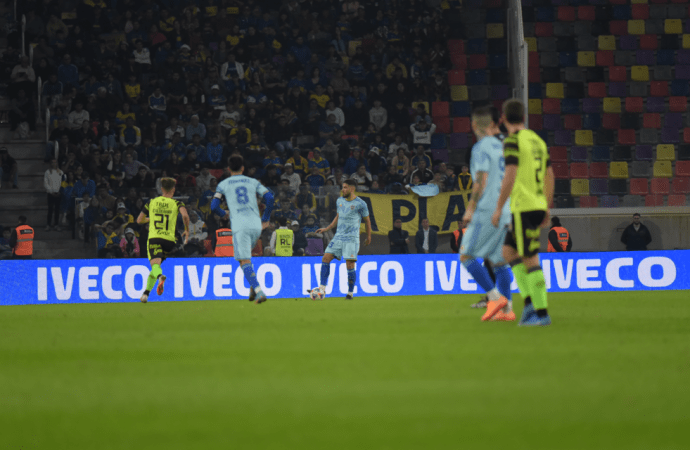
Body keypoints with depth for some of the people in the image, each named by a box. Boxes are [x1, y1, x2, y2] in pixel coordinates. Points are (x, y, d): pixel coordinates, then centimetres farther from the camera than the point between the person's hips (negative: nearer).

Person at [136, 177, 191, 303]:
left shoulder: (152, 202, 14)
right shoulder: (176, 203, 8)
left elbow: (139, 220, 20)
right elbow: (185, 215, -13)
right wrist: (187, 230, 3)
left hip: (153, 238, -1)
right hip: (169, 239, 1)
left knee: (155, 264, -19)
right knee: (155, 266, 18)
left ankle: (160, 277, -55)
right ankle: (146, 293, 11)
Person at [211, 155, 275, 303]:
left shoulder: (223, 185, 10)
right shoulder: (253, 182, 15)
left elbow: (214, 206, 3)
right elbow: (269, 198, 4)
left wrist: (223, 214, 25)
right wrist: (266, 219, 15)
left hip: (240, 227, -4)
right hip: (256, 225, 4)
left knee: (245, 261, -5)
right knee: (245, 256, 25)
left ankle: (259, 291, -22)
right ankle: (253, 286, 10)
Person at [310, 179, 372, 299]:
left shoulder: (360, 204, -6)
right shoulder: (339, 201, 11)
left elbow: (367, 220, 5)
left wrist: (368, 237, 10)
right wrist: (326, 229, 19)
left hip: (352, 239, -5)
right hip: (338, 237, 6)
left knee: (350, 265, -9)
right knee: (326, 258, -6)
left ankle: (350, 292, 5)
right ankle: (322, 288, -2)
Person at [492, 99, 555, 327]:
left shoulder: (513, 141, -10)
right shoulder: (537, 141, 15)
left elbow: (510, 176, -19)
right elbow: (549, 175, 18)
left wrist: (499, 208, -15)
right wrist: (547, 209, 24)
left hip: (523, 207, -8)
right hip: (538, 205, 8)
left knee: (530, 260, -6)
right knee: (508, 251, 17)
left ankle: (541, 312, -6)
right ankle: (530, 301, 8)